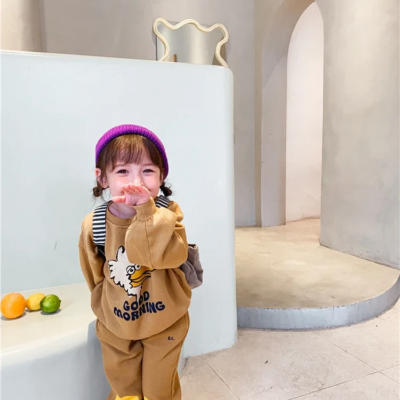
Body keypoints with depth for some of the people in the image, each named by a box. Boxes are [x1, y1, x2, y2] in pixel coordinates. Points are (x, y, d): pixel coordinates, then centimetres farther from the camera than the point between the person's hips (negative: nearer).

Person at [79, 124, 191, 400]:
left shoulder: (166, 214, -20)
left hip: (164, 324, -2)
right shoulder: (93, 226, -16)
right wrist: (109, 313, 9)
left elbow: (171, 254, -39)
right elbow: (95, 277, 1)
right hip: (115, 328, 2)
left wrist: (147, 212, -43)